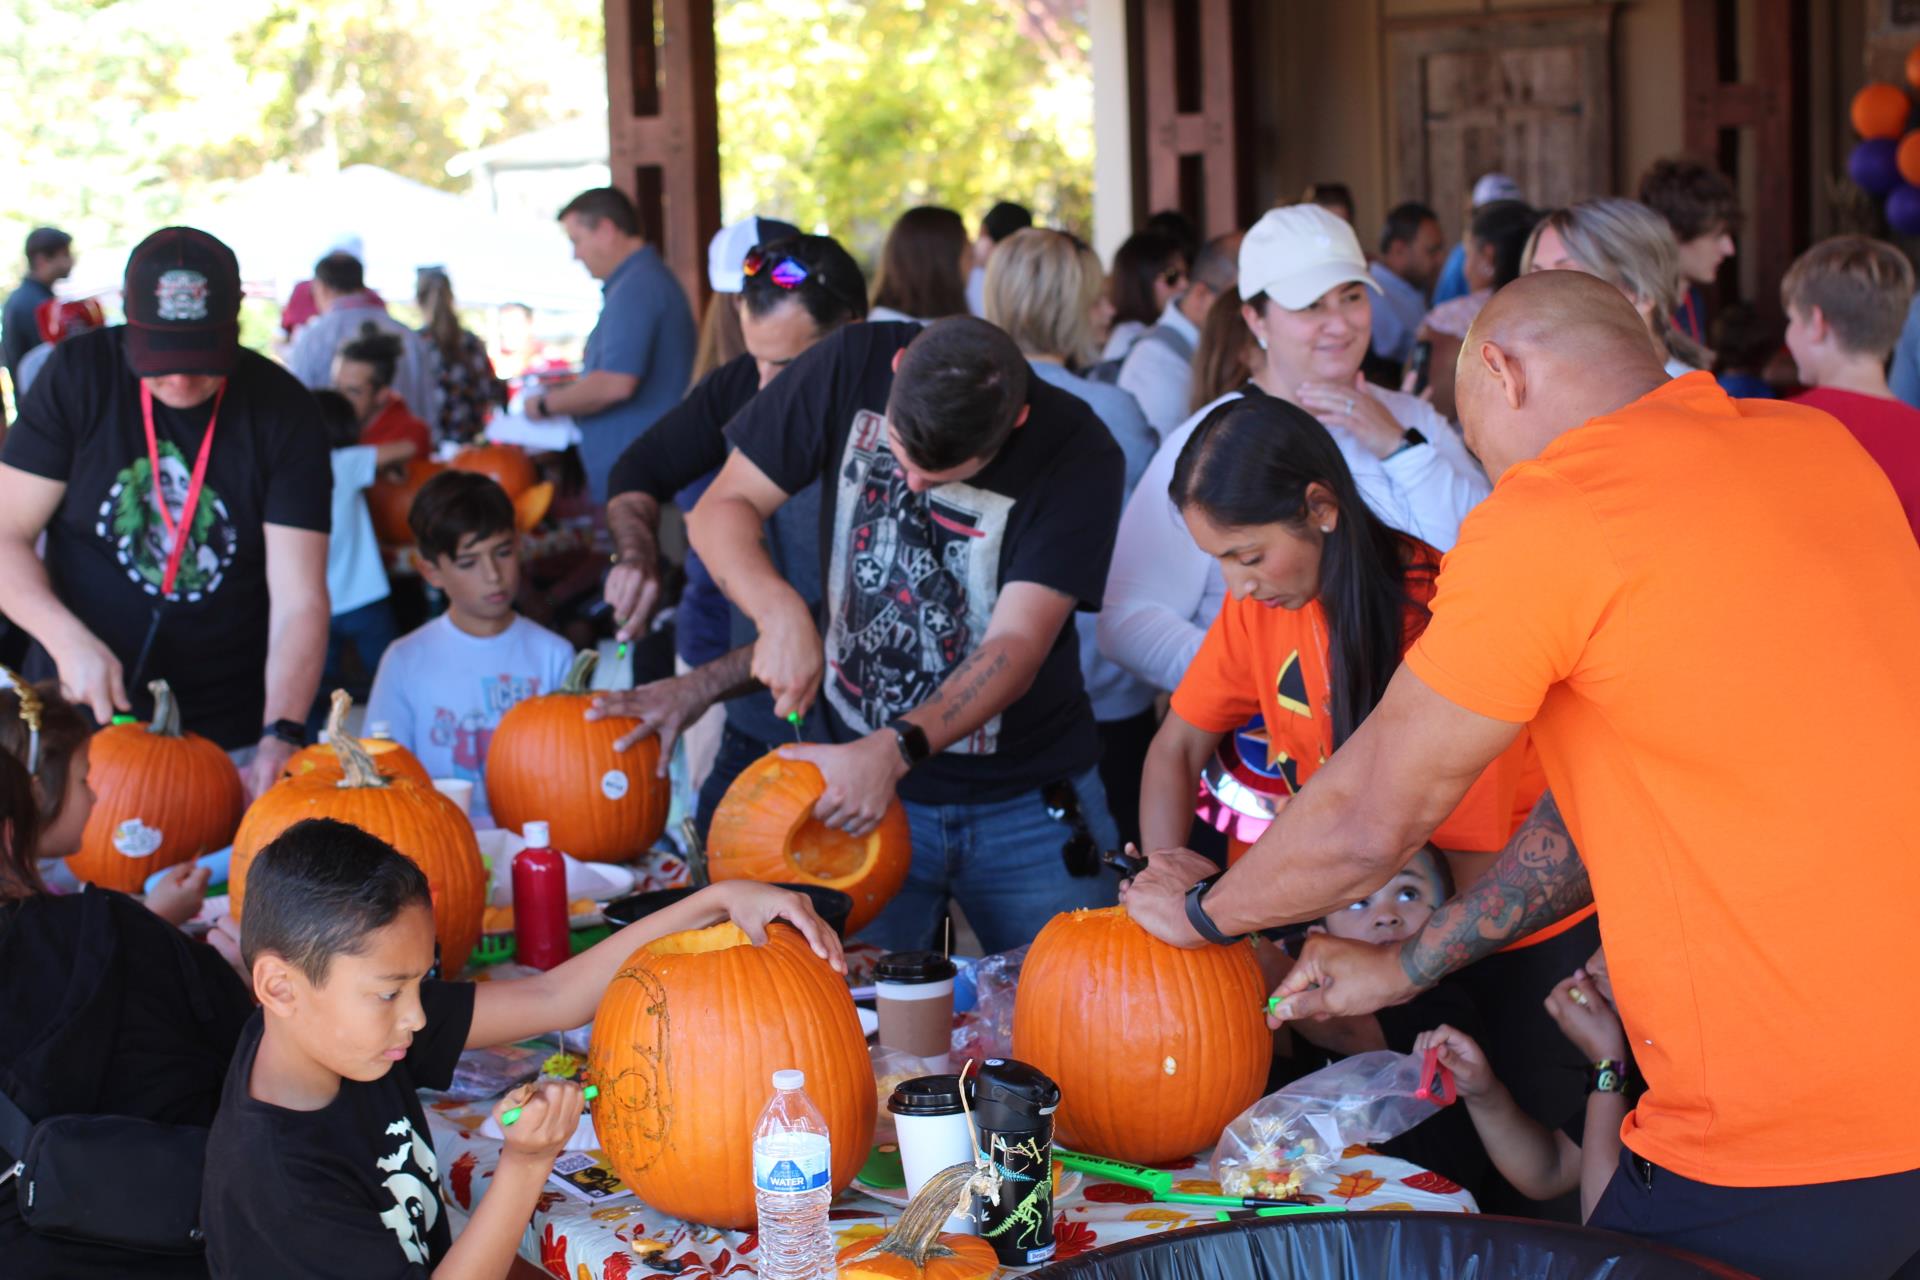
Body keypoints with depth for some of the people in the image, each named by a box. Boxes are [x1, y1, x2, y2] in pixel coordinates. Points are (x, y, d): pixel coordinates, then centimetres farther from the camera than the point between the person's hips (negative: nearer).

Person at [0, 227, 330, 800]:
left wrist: (280, 739, -28)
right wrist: (69, 641, -21)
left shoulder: (283, 412, -8)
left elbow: (299, 600, -14)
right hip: (79, 712, 1)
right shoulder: (79, 374, -5)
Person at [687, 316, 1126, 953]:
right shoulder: (854, 366, -11)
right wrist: (782, 612, -24)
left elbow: (1016, 648, -22)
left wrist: (893, 751, -37)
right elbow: (723, 507, -5)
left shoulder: (1079, 455, -17)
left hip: (1028, 804, -1)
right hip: (861, 776, 1)